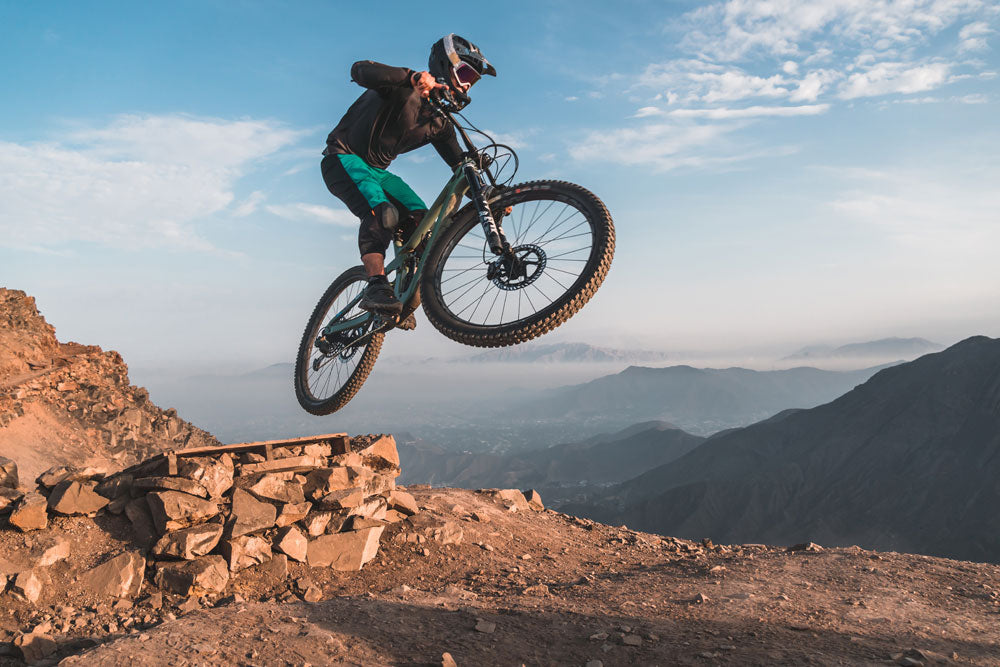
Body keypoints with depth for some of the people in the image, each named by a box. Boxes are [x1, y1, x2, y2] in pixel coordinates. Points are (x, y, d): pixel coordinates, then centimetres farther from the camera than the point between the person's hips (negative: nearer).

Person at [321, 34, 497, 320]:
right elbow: (360, 70, -36)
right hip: (344, 160, -7)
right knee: (382, 214, -33)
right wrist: (412, 77, -51)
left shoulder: (439, 122, 5)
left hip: (378, 171, 7)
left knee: (423, 222, -11)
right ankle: (377, 287, -35)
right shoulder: (404, 88, -17)